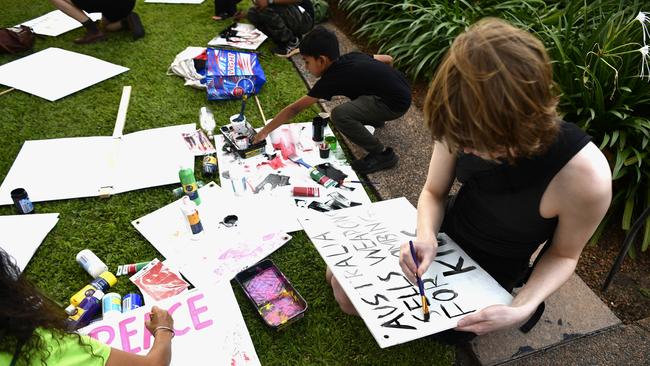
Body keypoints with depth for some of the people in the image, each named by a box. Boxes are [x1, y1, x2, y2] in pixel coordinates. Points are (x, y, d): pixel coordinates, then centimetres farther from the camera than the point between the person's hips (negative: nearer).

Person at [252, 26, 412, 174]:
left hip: (396, 104, -9)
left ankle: (383, 154, -10)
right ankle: (375, 119, 33)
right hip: (399, 87, 9)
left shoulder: (332, 79, -15)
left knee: (339, 114, -24)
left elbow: (294, 109, -11)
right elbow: (388, 59, 17)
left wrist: (264, 132, -4)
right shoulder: (353, 56, 4)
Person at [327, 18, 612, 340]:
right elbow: (433, 193, -6)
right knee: (343, 285, 0)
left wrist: (522, 309, -28)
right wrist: (425, 237, -27)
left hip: (487, 276, -3)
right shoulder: (467, 124, -23)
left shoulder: (585, 177, -34)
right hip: (443, 233, 3)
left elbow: (563, 254, -12)